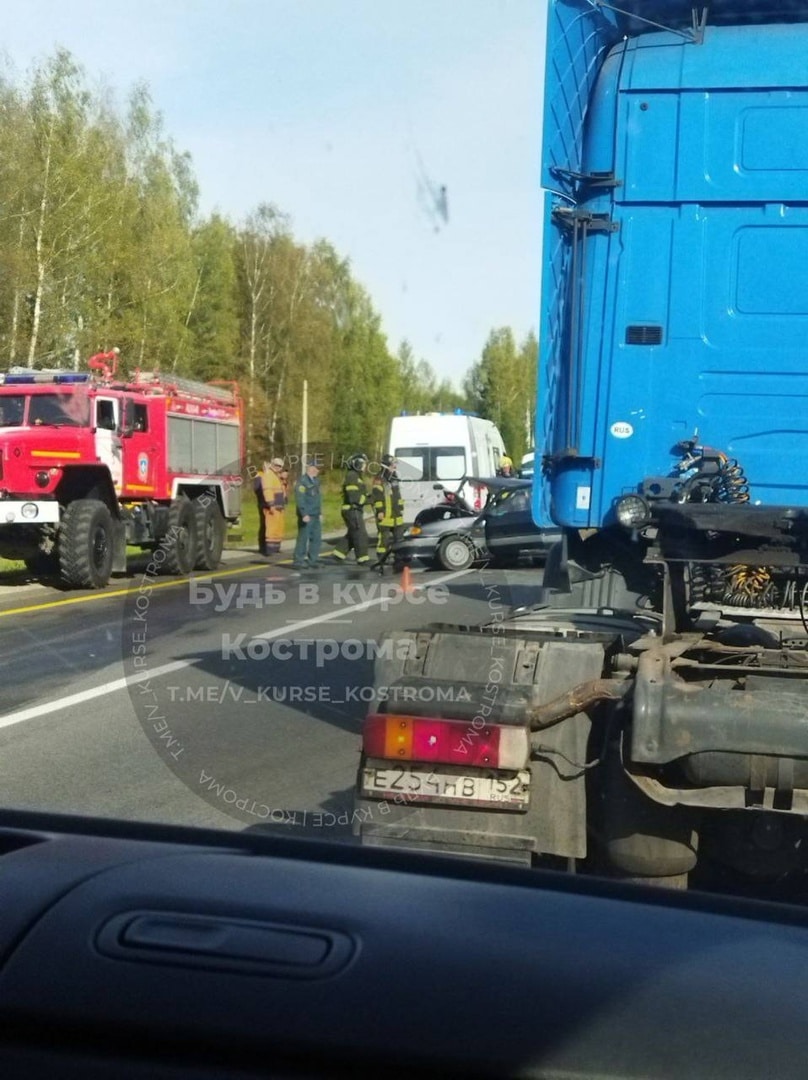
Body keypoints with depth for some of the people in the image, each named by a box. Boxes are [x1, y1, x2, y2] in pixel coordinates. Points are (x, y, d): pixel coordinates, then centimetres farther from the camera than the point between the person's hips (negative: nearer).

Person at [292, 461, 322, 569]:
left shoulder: (315, 481, 16)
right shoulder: (302, 481, -12)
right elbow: (300, 499, -19)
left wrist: (320, 513, 20)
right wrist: (304, 514, -23)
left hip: (315, 515, 9)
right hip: (306, 516, -9)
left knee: (316, 538, 9)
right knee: (303, 537, -5)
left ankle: (312, 560, 17)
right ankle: (298, 561, 2)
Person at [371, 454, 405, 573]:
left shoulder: (395, 479, 17)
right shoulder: (379, 481, -12)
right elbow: (376, 497, -17)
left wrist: (401, 508, 23)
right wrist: (379, 511, -21)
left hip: (397, 516, 8)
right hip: (385, 518, -8)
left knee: (399, 538, 14)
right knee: (383, 539, -8)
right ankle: (379, 562, -3)